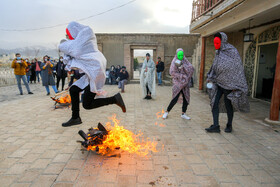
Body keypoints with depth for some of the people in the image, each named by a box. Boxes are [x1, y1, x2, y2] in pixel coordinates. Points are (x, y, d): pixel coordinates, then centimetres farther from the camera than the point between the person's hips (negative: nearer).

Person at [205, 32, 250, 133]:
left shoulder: (232, 52, -11)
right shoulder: (218, 53, 9)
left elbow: (237, 68, -12)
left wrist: (235, 85, -16)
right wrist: (210, 77, 9)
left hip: (228, 83, -6)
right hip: (218, 83, 6)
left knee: (228, 105, 5)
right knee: (214, 103, -2)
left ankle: (229, 125, 24)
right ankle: (215, 126, 3)